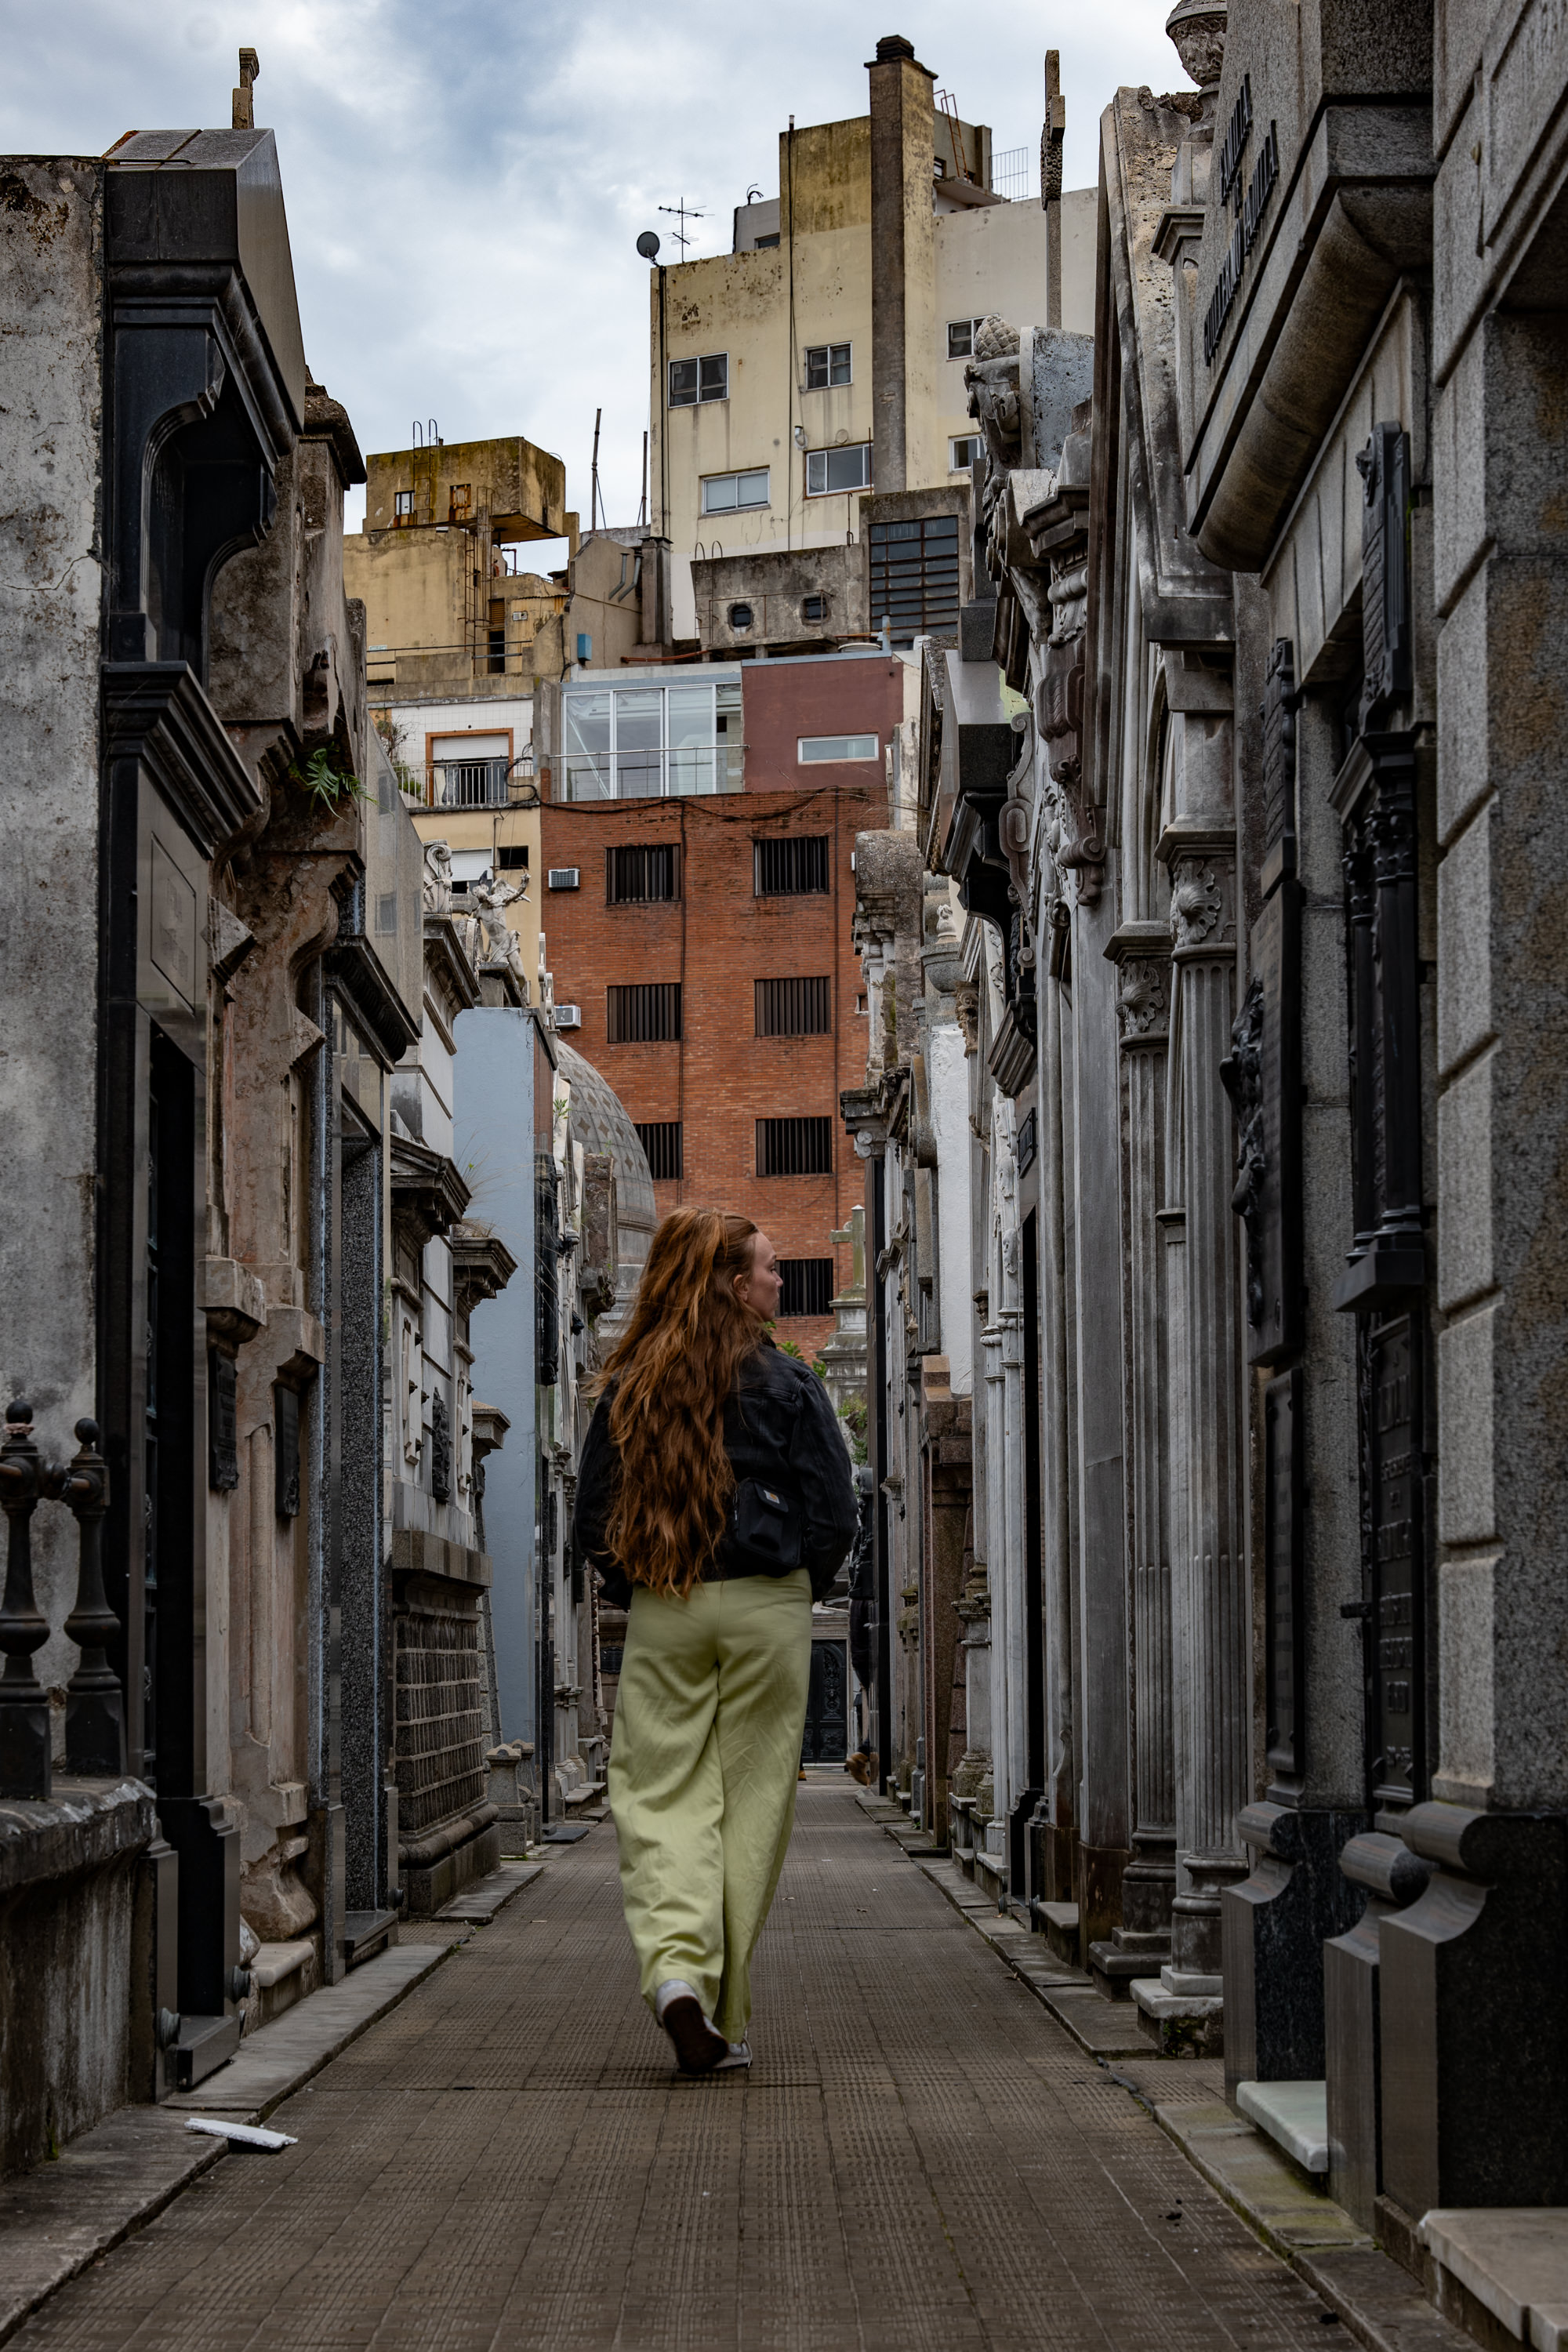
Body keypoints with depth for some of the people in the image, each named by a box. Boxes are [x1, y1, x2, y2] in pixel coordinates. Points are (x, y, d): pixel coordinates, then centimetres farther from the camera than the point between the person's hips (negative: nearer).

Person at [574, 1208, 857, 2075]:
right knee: (751, 1800, 4)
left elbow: (593, 1519, 6)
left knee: (661, 1794, 3)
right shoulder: (787, 1383, -2)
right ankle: (722, 2019, 6)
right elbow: (833, 1514, -4)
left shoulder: (629, 1385, 6)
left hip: (661, 1612, 2)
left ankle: (675, 1965, -21)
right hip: (766, 1610, -2)